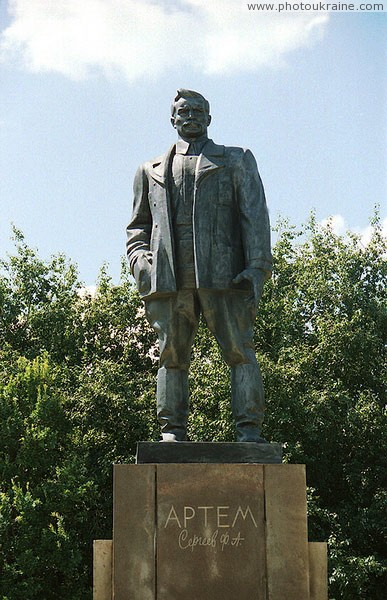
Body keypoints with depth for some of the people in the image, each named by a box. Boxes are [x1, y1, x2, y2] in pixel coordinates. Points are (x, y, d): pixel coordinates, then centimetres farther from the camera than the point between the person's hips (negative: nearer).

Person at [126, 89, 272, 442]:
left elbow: (255, 216, 8)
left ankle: (249, 431, -7)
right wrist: (140, 261, 2)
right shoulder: (151, 171, 24)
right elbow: (138, 225, 24)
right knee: (172, 356, -1)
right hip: (169, 278, 2)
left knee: (240, 351, -7)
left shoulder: (236, 161, 18)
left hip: (223, 276, -2)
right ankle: (173, 431, 1)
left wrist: (257, 267, -5)